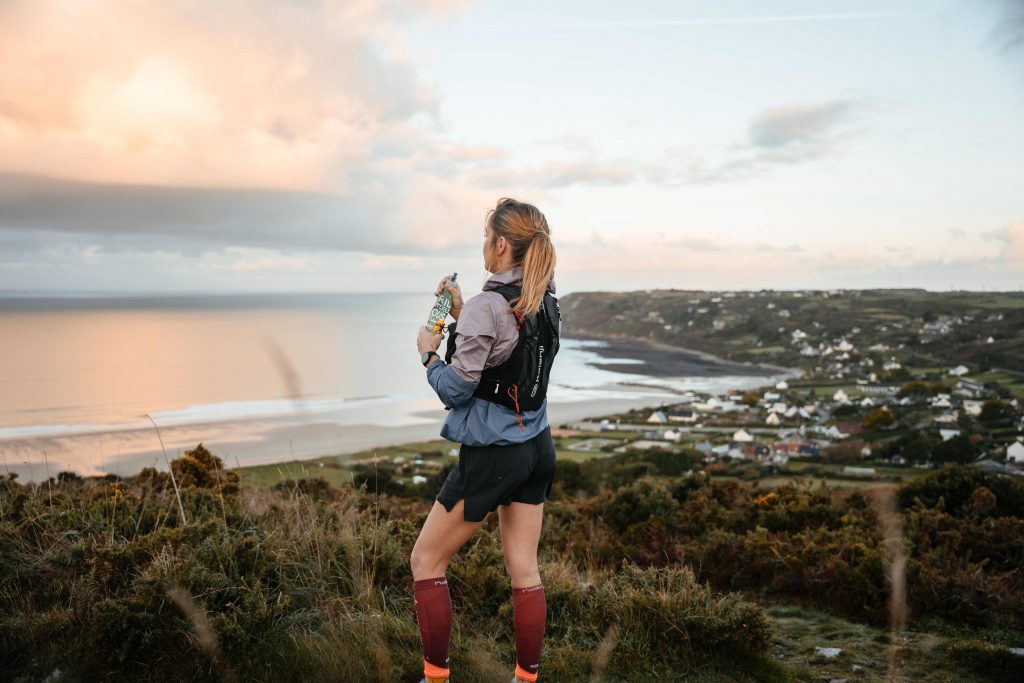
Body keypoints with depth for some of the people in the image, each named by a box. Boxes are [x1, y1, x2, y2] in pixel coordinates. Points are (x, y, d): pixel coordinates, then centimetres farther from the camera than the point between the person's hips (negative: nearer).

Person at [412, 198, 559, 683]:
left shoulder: (486, 306, -19)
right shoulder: (545, 303, 6)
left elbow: (455, 388, -16)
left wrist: (429, 353, 1)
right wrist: (461, 315, 9)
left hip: (492, 455, -8)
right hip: (538, 448, 8)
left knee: (426, 561, 8)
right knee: (524, 571, 13)